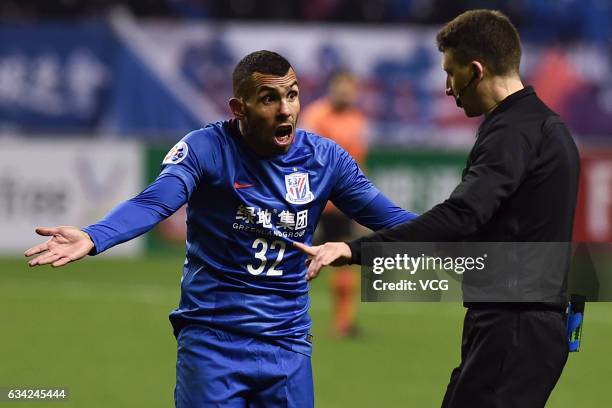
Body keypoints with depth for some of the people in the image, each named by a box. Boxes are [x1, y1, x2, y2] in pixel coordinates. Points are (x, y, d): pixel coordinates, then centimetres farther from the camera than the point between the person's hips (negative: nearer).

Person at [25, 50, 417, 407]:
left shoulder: (325, 157, 0)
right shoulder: (206, 149, -12)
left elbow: (387, 217, 4)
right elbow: (154, 202, -26)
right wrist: (92, 238, -43)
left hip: (289, 344, 4)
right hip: (211, 340, -3)